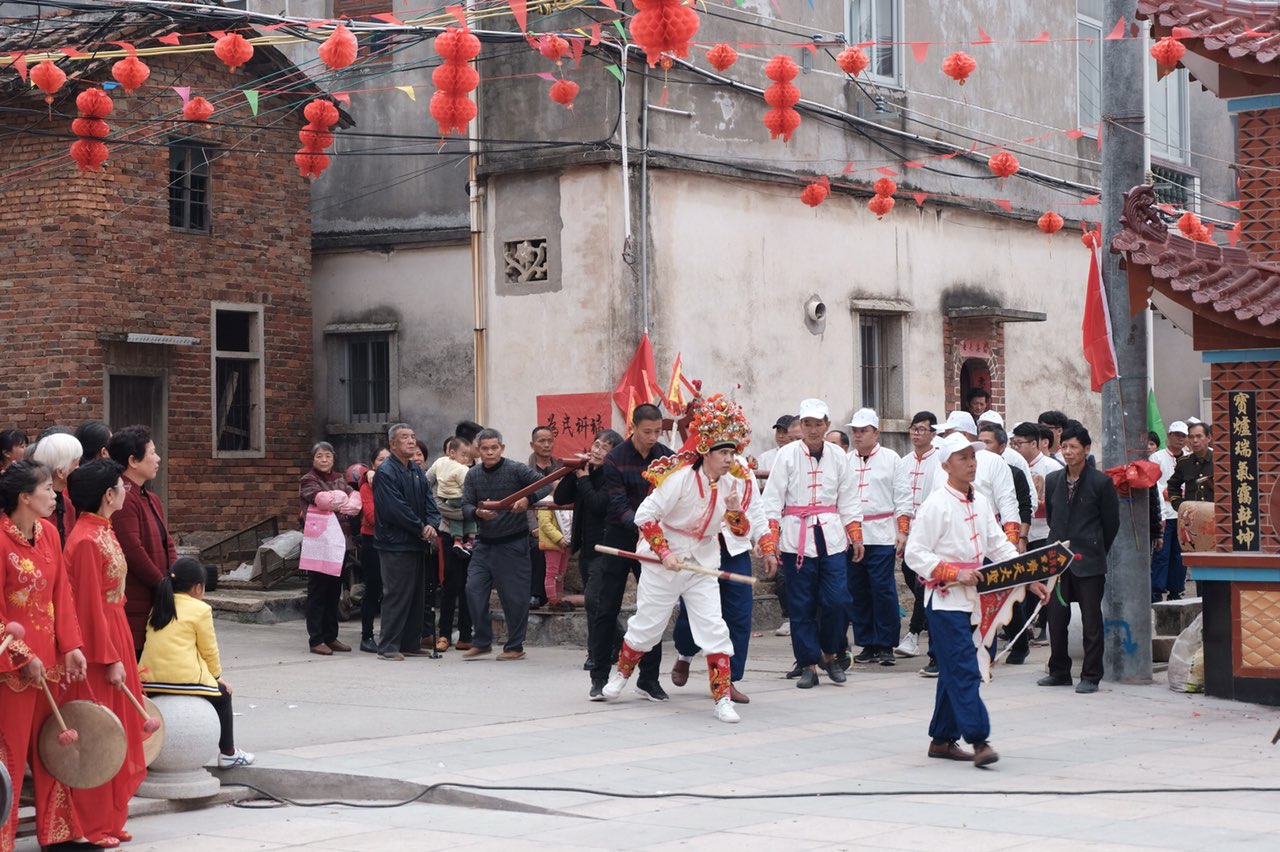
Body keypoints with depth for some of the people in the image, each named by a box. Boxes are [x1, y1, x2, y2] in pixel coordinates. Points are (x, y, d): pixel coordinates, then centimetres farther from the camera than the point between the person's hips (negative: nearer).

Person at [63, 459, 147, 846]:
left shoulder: (103, 532, 9)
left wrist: (119, 652, 16)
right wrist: (110, 659, -19)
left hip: (115, 637, 9)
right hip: (97, 645, -9)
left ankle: (109, 819, 23)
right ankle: (92, 826, 9)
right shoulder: (86, 541, -19)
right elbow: (90, 606, -20)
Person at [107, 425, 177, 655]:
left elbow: (167, 545, 20)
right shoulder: (124, 500, -14)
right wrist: (163, 585, -10)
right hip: (133, 607, -10)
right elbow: (133, 551, -19)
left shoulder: (151, 500, 19)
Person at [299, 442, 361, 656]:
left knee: (334, 591, 9)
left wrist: (335, 502, -12)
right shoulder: (309, 481, 1)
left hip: (337, 540, 6)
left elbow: (355, 500, 4)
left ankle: (331, 636, 15)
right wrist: (344, 500, -2)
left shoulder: (339, 479, 18)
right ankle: (316, 640, -1)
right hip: (318, 541, -6)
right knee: (317, 592, -3)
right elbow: (323, 499, -17)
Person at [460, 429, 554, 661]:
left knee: (514, 596, -1)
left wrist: (528, 499, -29)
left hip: (512, 543, -4)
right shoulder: (473, 475, 6)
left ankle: (515, 647, 11)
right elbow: (465, 507, 0)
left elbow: (546, 485, -12)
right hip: (484, 543, 4)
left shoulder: (516, 470, -7)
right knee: (474, 590, 0)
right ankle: (481, 642, 14)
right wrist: (478, 513, -22)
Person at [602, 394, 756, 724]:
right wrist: (665, 553, -23)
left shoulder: (735, 483, -5)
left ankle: (723, 699, -3)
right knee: (647, 624, 9)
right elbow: (644, 515, -18)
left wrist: (735, 511, -19)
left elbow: (741, 532, 2)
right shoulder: (681, 476, -22)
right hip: (663, 558, -4)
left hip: (703, 560, 4)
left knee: (714, 628, -7)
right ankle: (621, 674, 35)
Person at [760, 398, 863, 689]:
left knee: (837, 600, -6)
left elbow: (848, 499, 13)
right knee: (801, 605, 1)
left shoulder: (837, 455, 7)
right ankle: (808, 664, 10)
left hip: (831, 537, 2)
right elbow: (772, 499, -3)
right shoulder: (787, 455, -1)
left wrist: (856, 536, 9)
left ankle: (829, 654, 16)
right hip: (796, 538, -2)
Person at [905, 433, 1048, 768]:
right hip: (945, 599, -7)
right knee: (964, 670, -12)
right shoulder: (935, 504, -11)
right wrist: (955, 574, -21)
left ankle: (942, 740, 19)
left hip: (971, 599, 7)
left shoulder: (981, 502, 11)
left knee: (954, 671, 12)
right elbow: (915, 554, -14)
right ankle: (979, 740, -14)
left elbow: (1000, 546, 14)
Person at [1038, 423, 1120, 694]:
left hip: (1089, 561, -4)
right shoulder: (1053, 480, 8)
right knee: (1056, 618, 7)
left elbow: (1111, 522, 2)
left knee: (1091, 620, 0)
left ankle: (1090, 676, 7)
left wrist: (1096, 550, 9)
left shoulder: (1101, 482, -6)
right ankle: (1059, 671, 19)